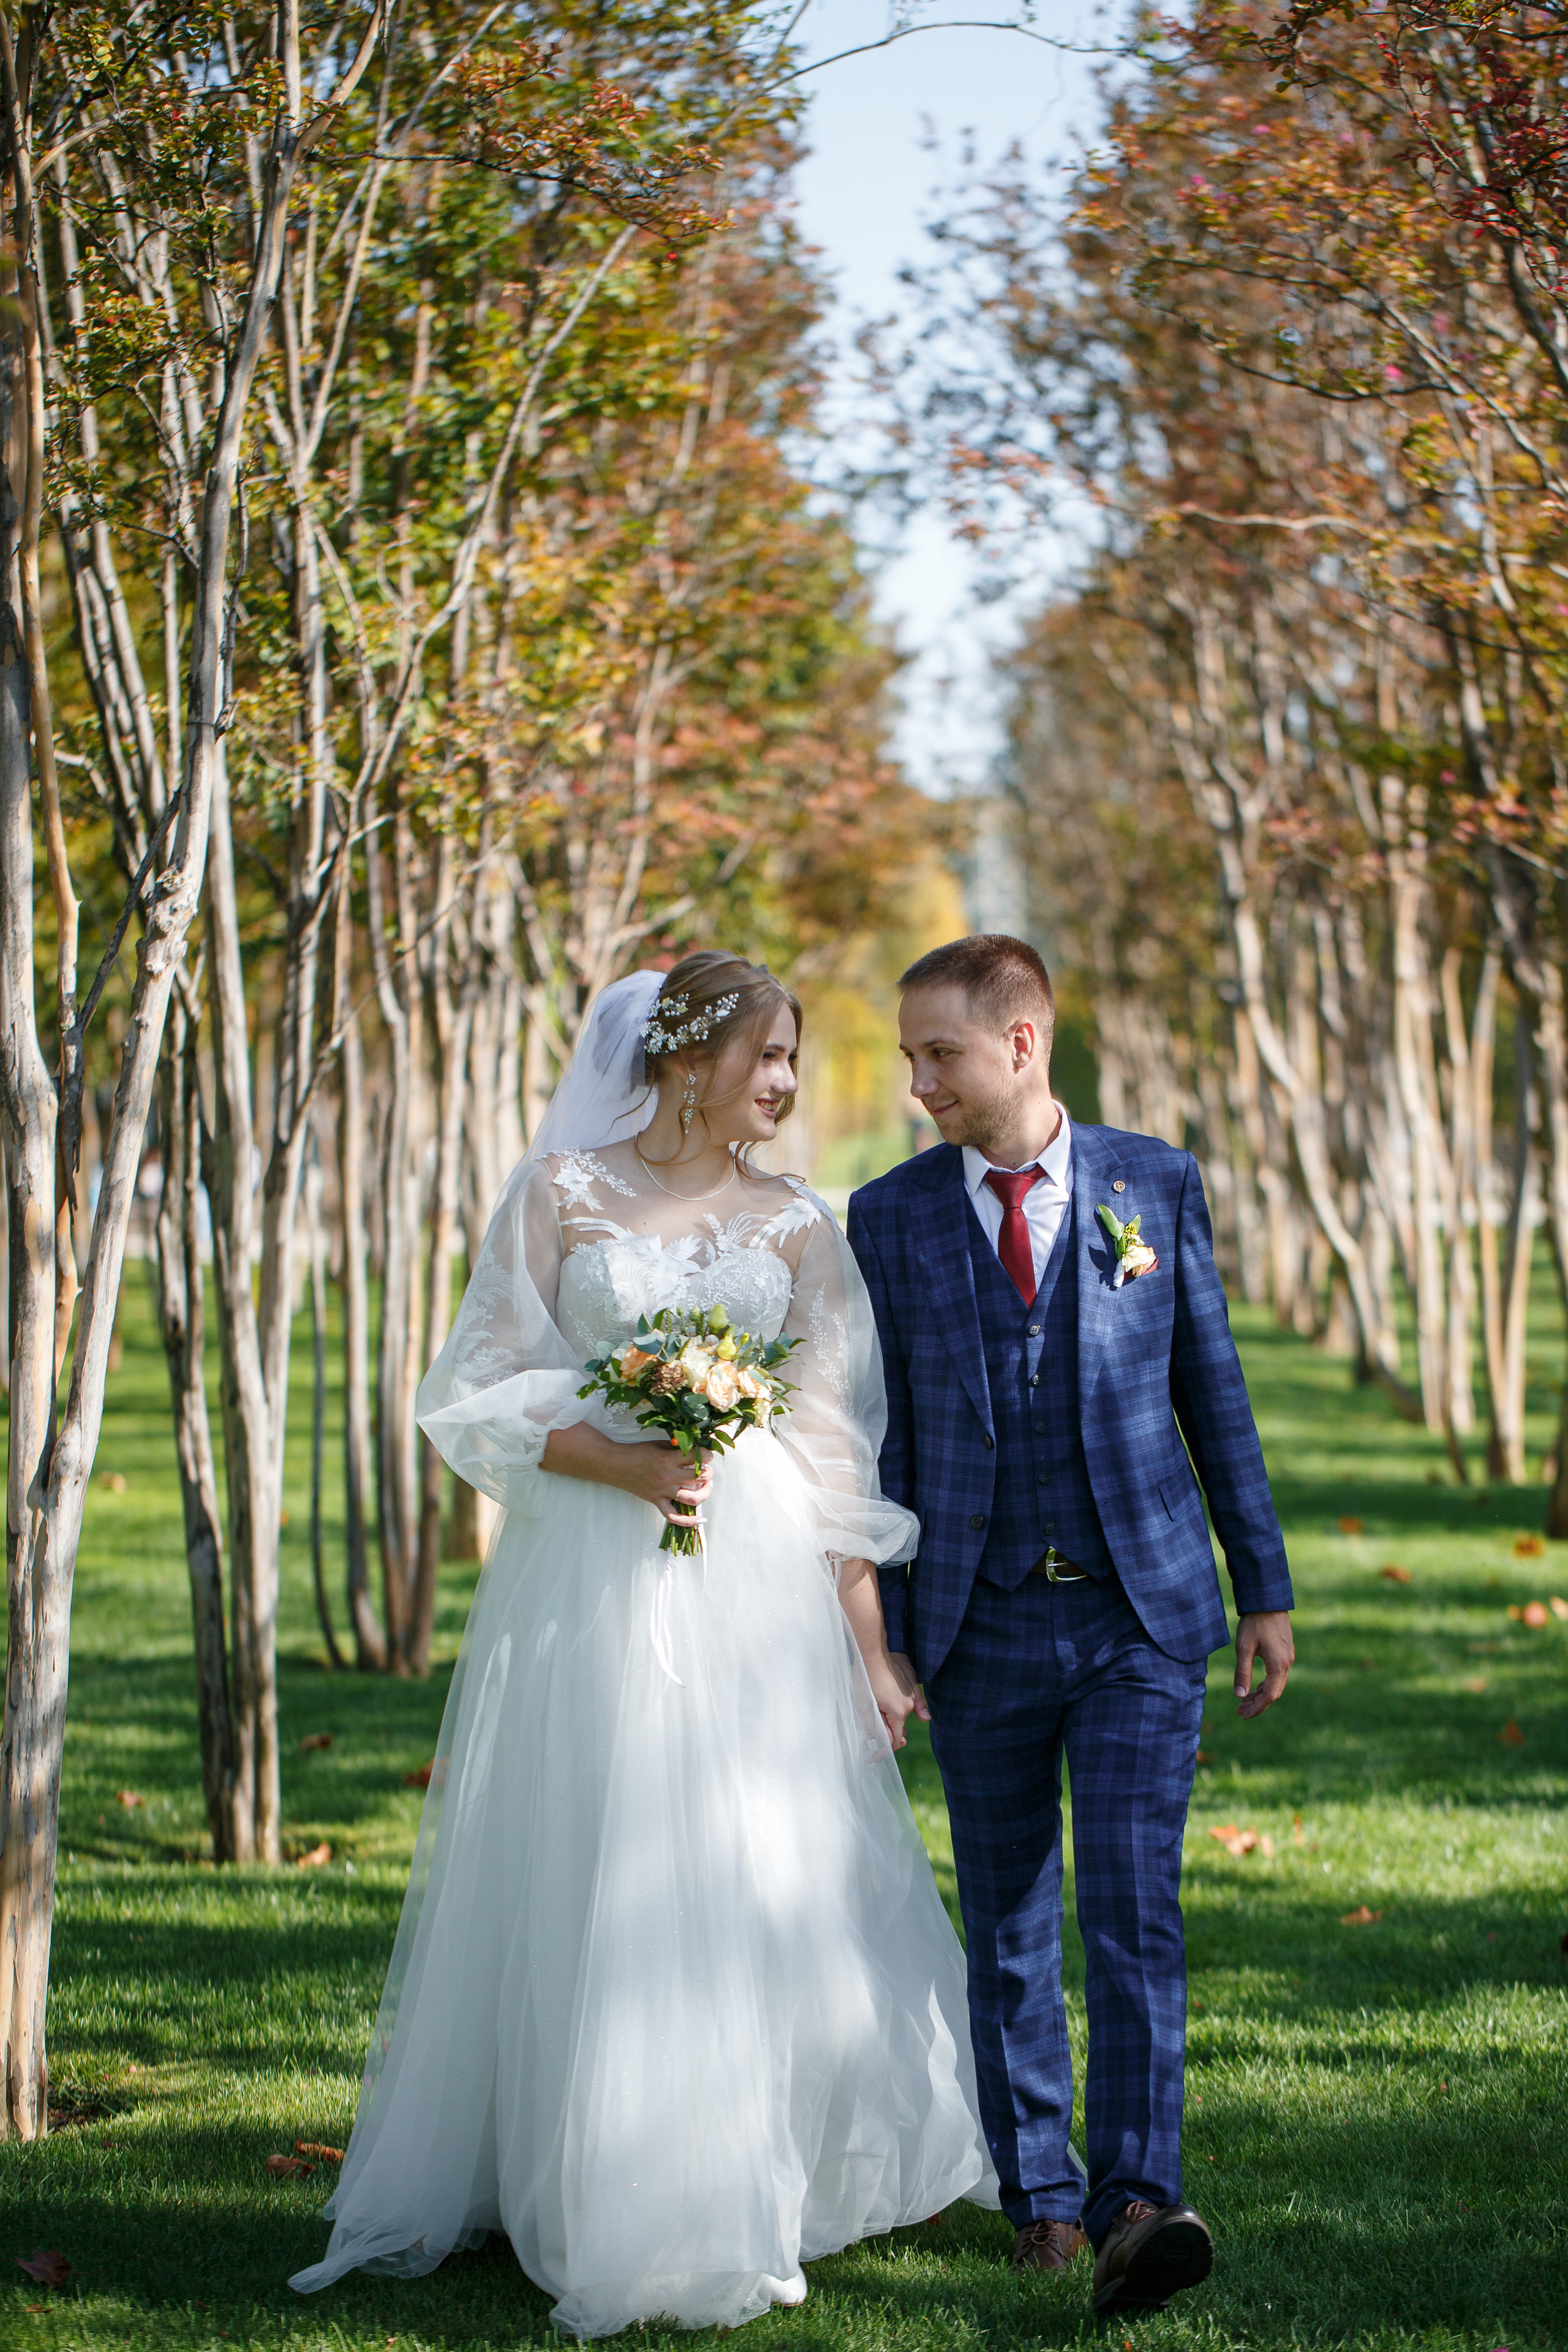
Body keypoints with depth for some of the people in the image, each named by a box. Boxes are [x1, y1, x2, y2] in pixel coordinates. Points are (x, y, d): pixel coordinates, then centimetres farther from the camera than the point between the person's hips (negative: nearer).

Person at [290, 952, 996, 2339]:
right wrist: (620, 1460, -16)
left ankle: (749, 2190, 17)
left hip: (759, 1578, 2)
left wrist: (869, 1645, 3)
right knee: (594, 1890, 0)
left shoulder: (795, 1226, 8)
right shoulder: (562, 1194, 2)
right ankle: (615, 2206, 12)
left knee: (770, 1879, 2)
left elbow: (836, 1445, 7)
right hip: (589, 1573, -2)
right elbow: (484, 1390, 0)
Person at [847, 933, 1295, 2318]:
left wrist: (1266, 1591, 6)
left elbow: (1214, 1392, 7)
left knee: (1133, 1910, -12)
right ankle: (1043, 2202, 18)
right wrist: (879, 1635, 0)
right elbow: (880, 1439, 4)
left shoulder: (1156, 1185, 3)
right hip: (982, 1626, 2)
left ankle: (1137, 2204, -16)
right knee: (1009, 1932, 8)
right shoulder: (890, 1218, 3)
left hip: (1141, 1617, -1)